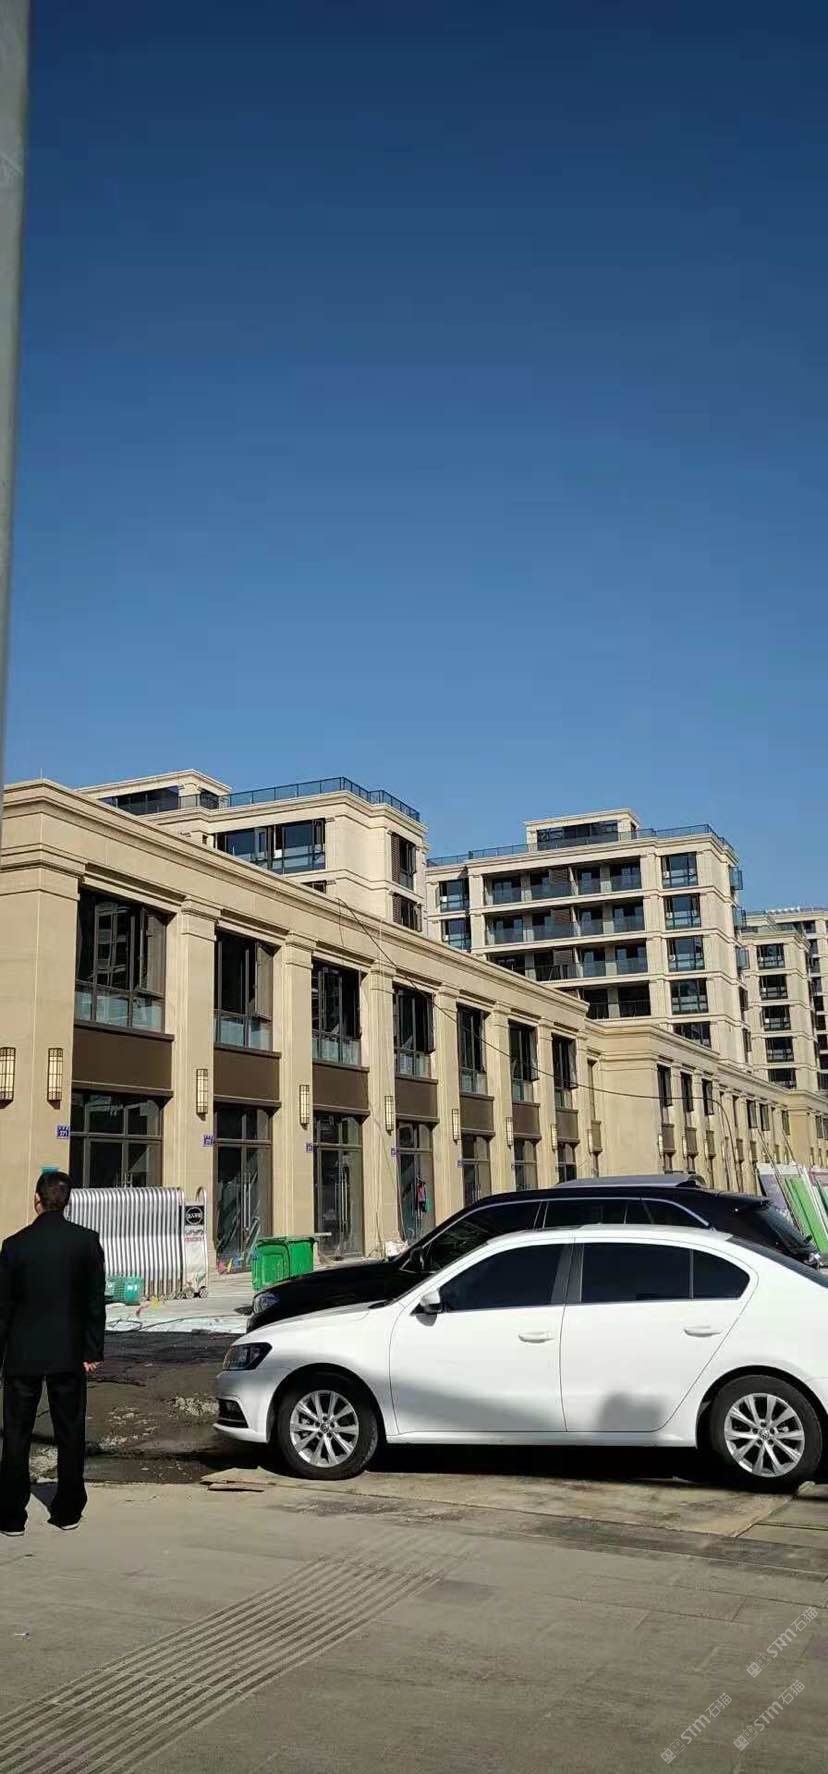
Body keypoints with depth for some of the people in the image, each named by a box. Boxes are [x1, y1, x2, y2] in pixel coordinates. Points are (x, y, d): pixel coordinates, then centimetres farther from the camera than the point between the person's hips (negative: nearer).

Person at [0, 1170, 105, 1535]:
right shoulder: (86, 1241, -5)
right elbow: (96, 1301, -3)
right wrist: (93, 1351, 4)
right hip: (69, 1353, 1)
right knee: (70, 1433, 11)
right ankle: (67, 1511, 17)